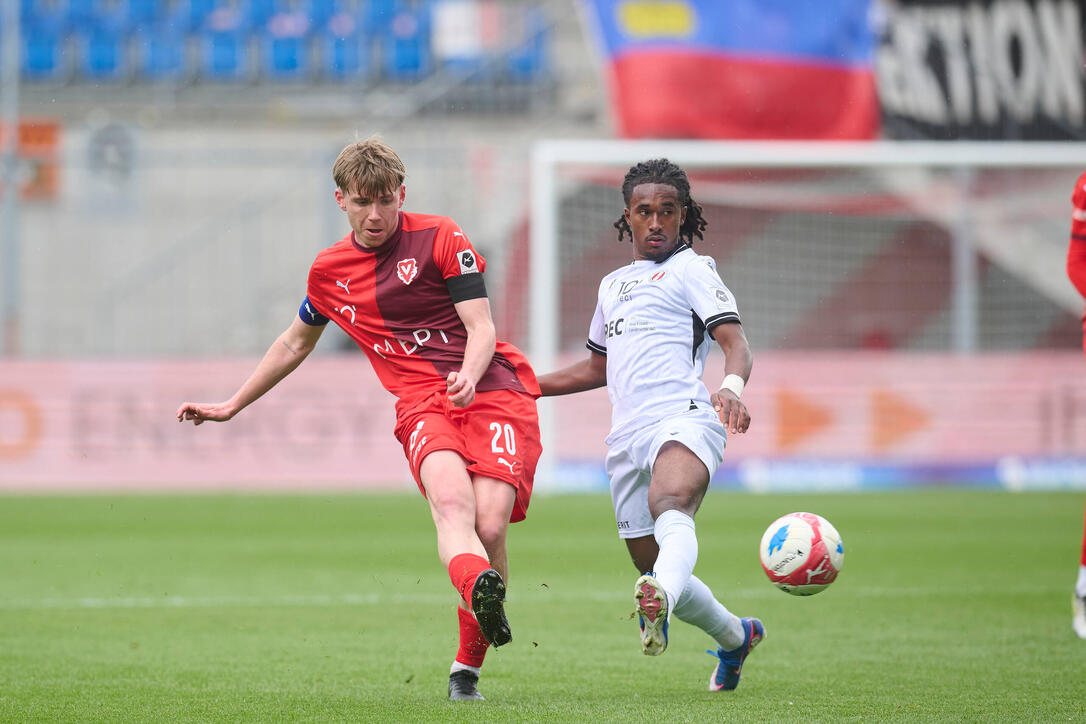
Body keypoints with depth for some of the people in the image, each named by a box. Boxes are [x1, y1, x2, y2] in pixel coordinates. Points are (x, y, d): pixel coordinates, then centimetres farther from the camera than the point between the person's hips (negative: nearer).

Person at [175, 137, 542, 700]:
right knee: (451, 501, -31)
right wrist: (231, 406, 40)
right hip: (420, 403, 2)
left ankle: (467, 666, -2)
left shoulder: (439, 238, 4)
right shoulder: (329, 271, 17)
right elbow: (296, 343, 35)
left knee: (490, 525, -21)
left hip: (494, 388, -2)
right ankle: (481, 591, -64)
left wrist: (468, 376, -24)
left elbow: (481, 328, -2)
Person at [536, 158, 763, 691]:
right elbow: (600, 366, 41)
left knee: (670, 507, -38)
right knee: (651, 565, 7)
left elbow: (735, 342, -7)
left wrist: (731, 386, -29)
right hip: (627, 436, 7)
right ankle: (734, 636, 32)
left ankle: (662, 602, -69)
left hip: (682, 419, -7)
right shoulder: (613, 284, 28)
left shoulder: (691, 269, 8)